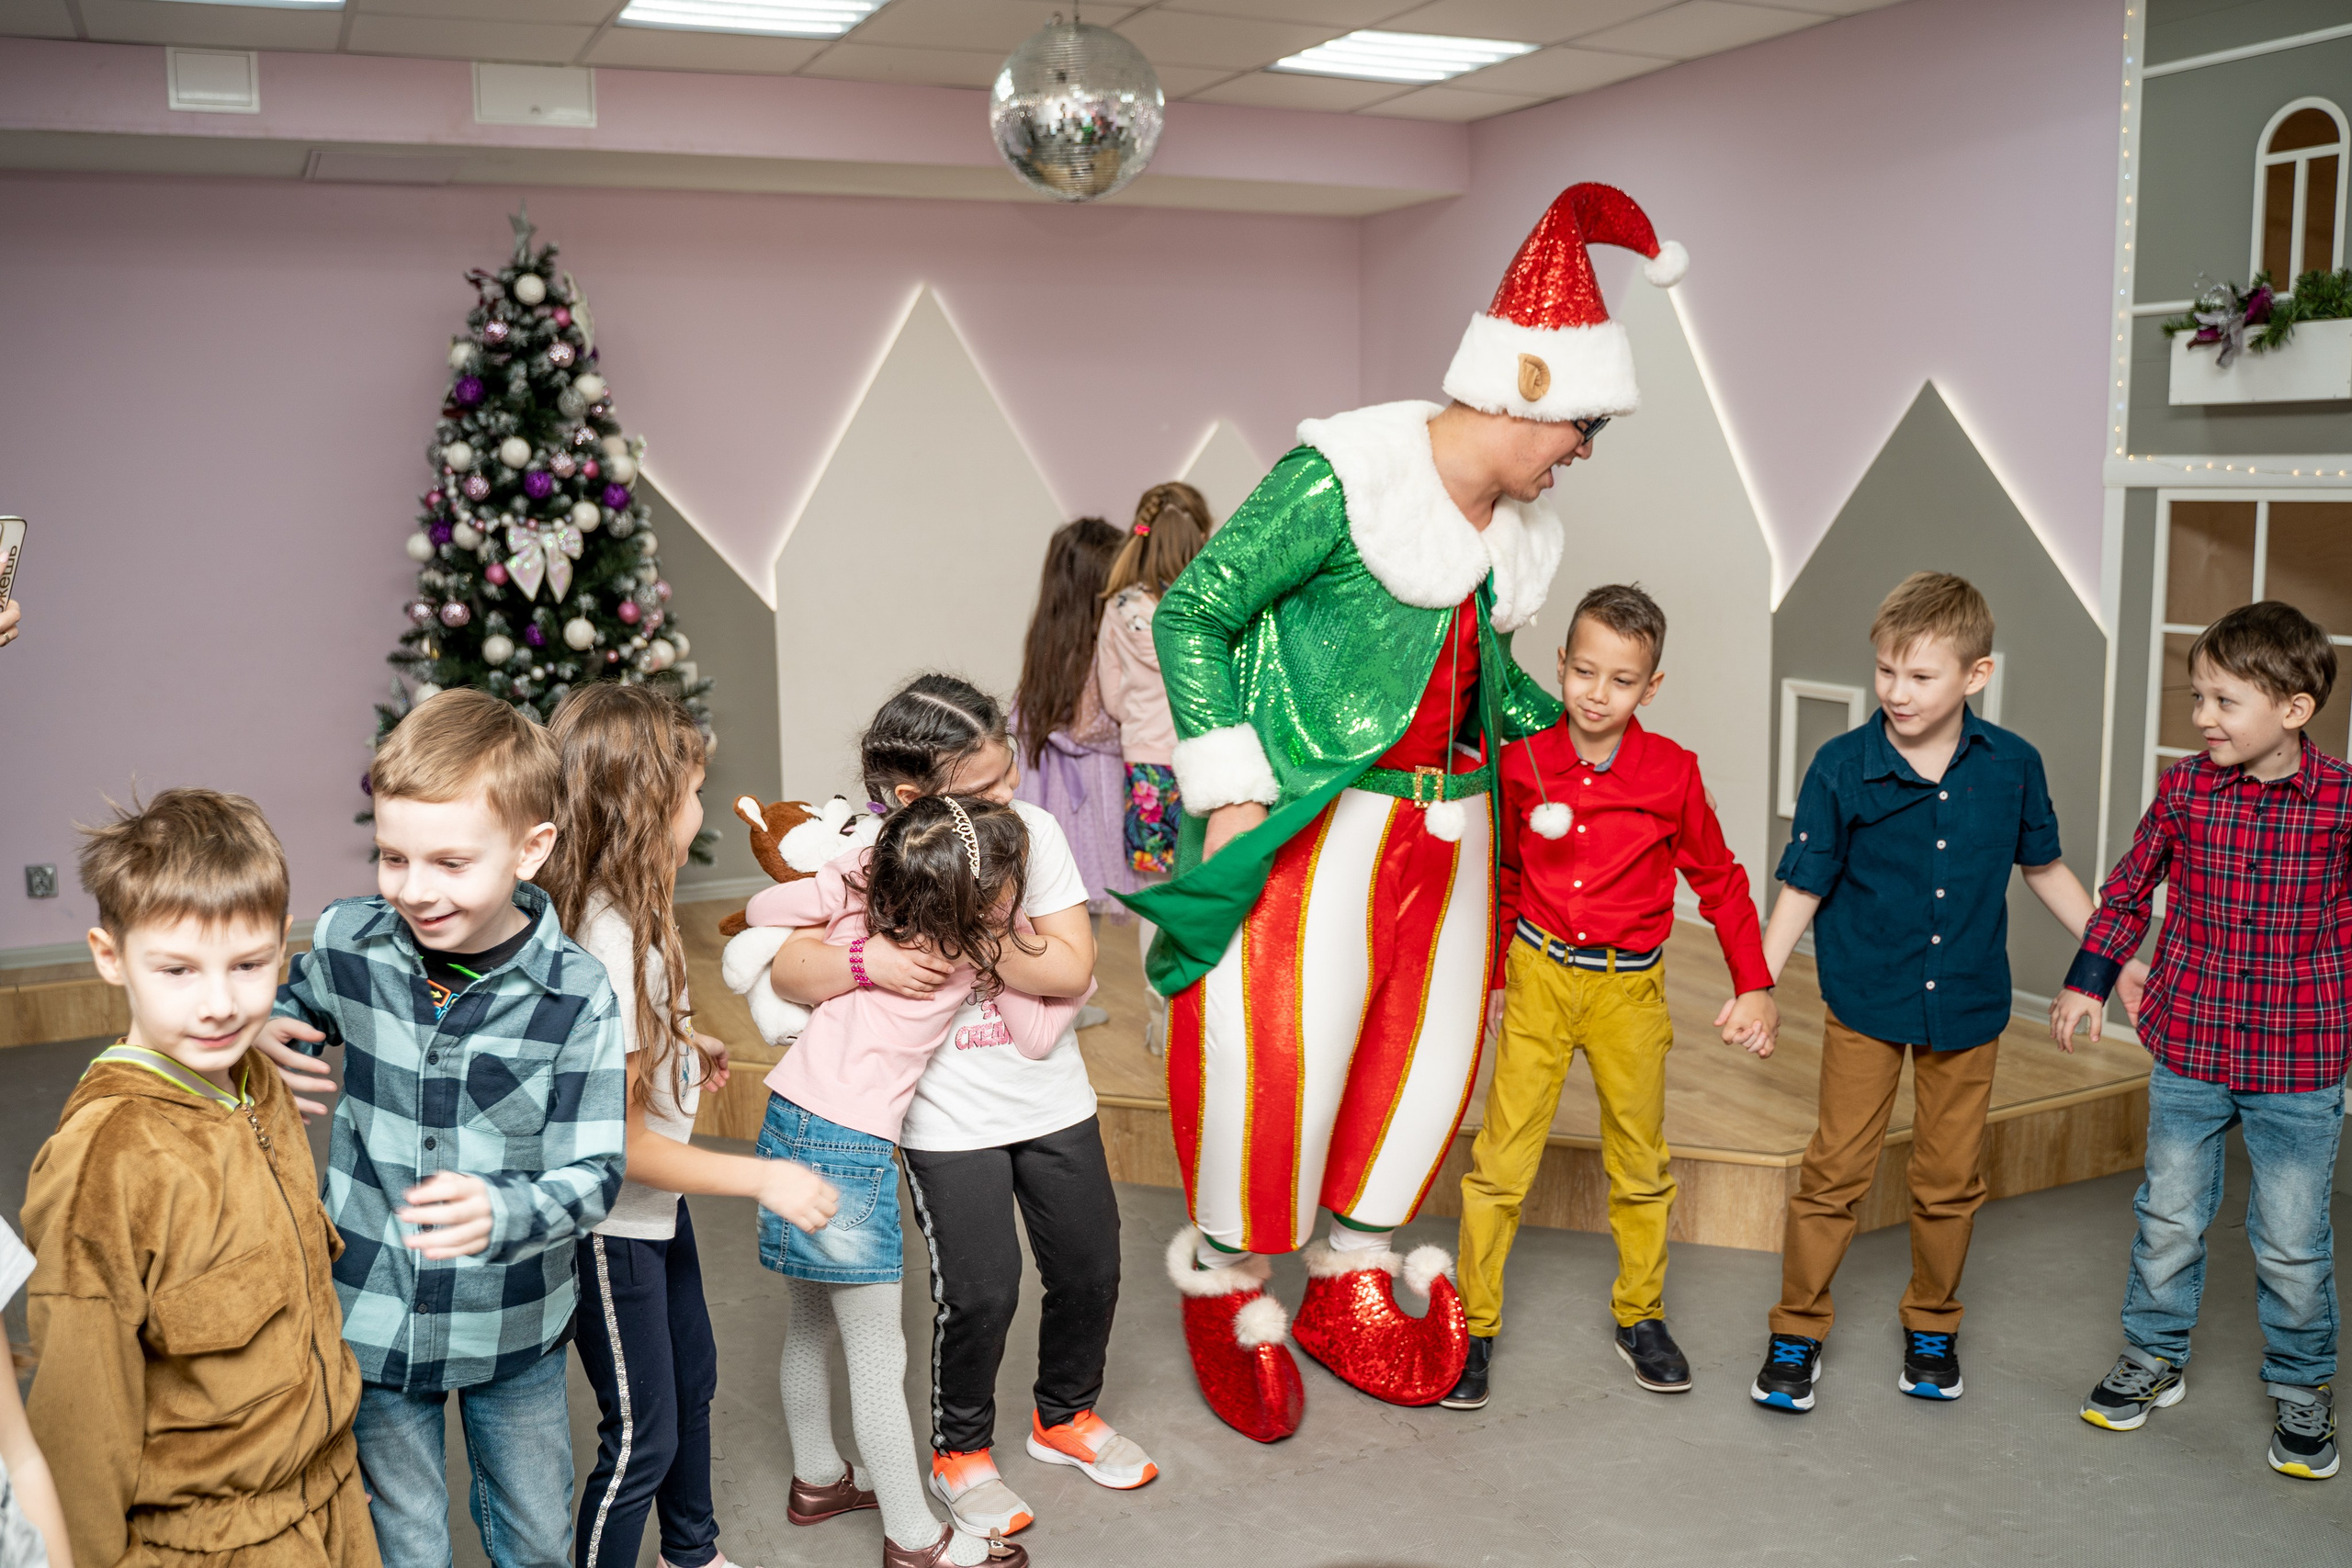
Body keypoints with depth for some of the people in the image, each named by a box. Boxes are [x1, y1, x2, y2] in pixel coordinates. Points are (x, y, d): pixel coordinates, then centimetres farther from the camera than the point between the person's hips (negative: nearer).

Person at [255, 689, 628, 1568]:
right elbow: (295, 1007, 14)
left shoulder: (576, 997, -19)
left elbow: (593, 1173, -19)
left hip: (512, 1324, -1)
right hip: (372, 1313, 1)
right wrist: (260, 1034, -9)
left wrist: (500, 1214, -39)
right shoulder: (346, 943, -10)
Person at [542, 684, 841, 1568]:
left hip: (655, 1205, 10)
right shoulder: (606, 946, -32)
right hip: (610, 1225, -10)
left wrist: (683, 1043, 14)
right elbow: (616, 1141, -29)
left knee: (692, 1380, 27)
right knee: (642, 1436, 6)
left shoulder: (622, 912, -4)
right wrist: (760, 1178, -26)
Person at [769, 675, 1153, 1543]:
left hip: (1051, 1096, 4)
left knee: (1090, 1267, 12)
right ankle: (960, 1451, 25)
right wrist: (866, 962, -35)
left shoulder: (1033, 830, -8)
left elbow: (1072, 968, -12)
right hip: (948, 1118, -3)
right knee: (979, 1290, -4)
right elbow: (788, 970, -16)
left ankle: (1064, 1415, 41)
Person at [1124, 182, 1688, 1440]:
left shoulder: (1518, 527, 9)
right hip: (1312, 821, -8)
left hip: (1445, 824, 8)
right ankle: (1222, 1292, 19)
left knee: (1425, 1061, 12)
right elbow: (1190, 615, -12)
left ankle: (1345, 1293, 31)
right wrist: (1228, 792, -15)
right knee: (1282, 1061, -6)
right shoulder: (1340, 480, -15)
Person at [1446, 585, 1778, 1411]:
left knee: (1640, 1162, 14)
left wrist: (1754, 986, 0)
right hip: (1540, 975, 0)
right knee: (1502, 1159, -1)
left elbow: (1719, 881, 2)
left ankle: (1640, 1317, 32)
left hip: (1629, 988, 0)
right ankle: (1474, 1327, 12)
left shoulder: (1671, 772, -10)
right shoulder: (1522, 765, -6)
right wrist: (1490, 972, 13)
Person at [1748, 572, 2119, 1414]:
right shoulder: (1841, 767, -12)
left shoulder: (2012, 765, -5)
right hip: (1865, 1003, -2)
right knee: (1835, 1170, 2)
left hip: (1967, 1005, 2)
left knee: (1951, 1178, 12)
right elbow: (1803, 887, -7)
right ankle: (1797, 1330, 17)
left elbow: (2046, 870, 10)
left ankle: (1932, 1325, 32)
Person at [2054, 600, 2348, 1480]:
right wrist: (2088, 980, 6)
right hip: (2187, 1050, 2)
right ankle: (2154, 1358, 33)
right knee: (2169, 1217, 15)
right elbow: (2132, 885, 8)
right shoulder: (2185, 789, -5)